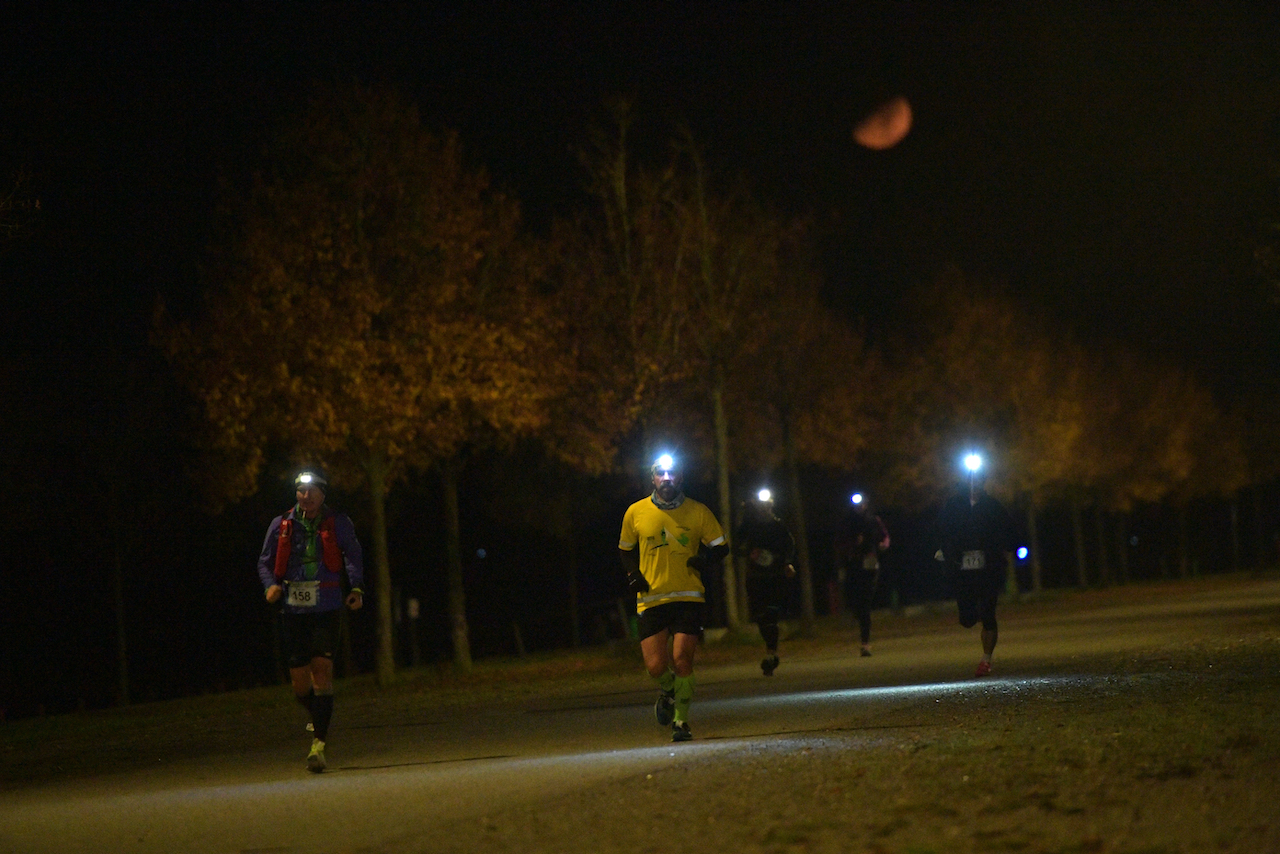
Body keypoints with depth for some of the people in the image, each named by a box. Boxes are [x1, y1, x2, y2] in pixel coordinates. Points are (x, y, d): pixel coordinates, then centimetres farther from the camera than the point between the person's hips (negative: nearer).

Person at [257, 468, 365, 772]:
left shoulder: (338, 524, 3)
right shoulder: (281, 525, 7)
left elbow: (353, 556, 1)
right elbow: (265, 562, 13)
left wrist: (357, 588, -14)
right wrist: (271, 585, -6)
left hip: (325, 610, -2)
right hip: (292, 611, 2)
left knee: (322, 670, -15)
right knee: (300, 682, 4)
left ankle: (319, 744, -15)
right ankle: (318, 718, 38)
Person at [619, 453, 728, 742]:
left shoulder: (698, 512, 1)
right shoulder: (635, 513, 2)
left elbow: (721, 547, 10)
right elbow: (625, 550, 18)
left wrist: (704, 559, -11)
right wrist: (632, 574, 0)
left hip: (688, 597, -1)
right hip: (651, 598, 1)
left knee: (681, 660, -11)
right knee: (656, 666, -8)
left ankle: (681, 721, 10)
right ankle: (668, 691, 29)